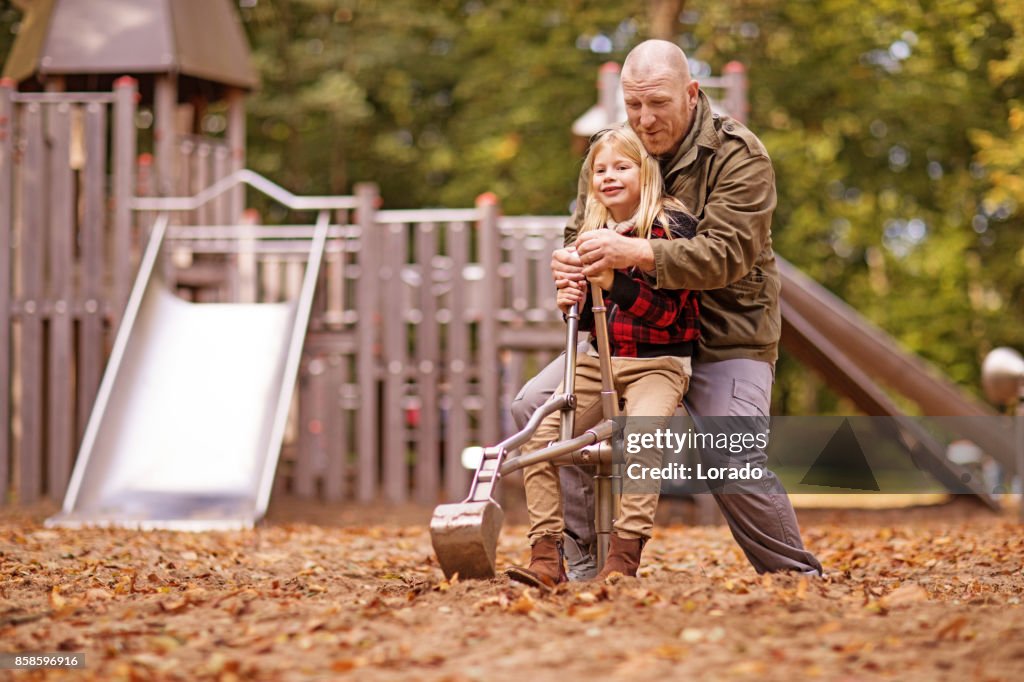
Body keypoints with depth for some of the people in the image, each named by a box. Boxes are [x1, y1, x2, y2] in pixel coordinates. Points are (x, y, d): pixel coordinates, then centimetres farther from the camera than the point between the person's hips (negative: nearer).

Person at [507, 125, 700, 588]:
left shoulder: (671, 227, -7)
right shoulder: (591, 235, 12)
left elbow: (666, 313, -16)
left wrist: (612, 282, -29)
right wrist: (572, 303, -3)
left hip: (658, 362, -6)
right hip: (598, 359, 6)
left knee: (640, 439, -33)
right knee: (541, 437, -15)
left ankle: (624, 558, -32)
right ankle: (547, 557, -13)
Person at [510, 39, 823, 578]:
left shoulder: (739, 156, -14)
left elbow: (725, 253, -27)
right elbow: (581, 236, 2)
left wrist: (636, 253, -42)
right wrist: (569, 263, -25)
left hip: (725, 337, -5)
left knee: (735, 464, -23)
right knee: (536, 405, -10)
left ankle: (800, 580, 0)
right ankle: (585, 562, -4)